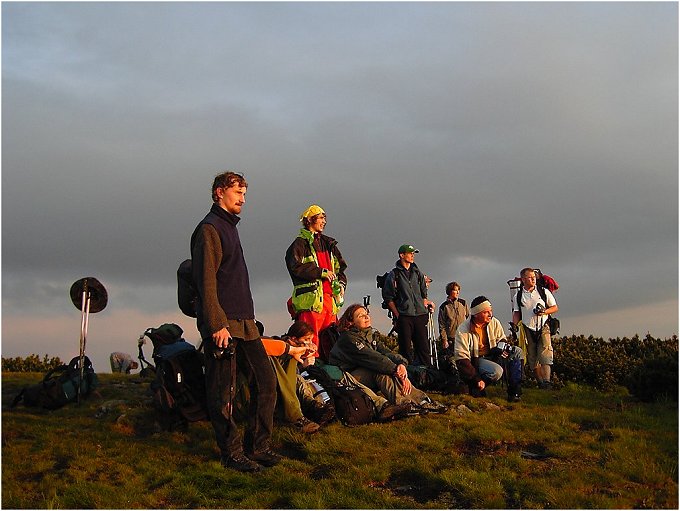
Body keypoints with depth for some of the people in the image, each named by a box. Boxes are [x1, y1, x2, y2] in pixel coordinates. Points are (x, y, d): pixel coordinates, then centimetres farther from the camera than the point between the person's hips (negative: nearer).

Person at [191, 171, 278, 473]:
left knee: (266, 381, 6)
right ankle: (232, 453, 7)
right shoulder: (210, 228, -8)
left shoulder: (229, 227, 22)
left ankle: (257, 446, 14)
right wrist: (217, 324, -21)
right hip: (222, 325, -9)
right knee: (223, 393, -1)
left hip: (244, 323, 10)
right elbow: (206, 281, -16)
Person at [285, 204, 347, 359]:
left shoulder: (328, 244, 24)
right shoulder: (300, 244, 1)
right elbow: (296, 267, -13)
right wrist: (322, 272, -12)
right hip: (311, 298, -7)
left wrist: (341, 283, 8)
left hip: (330, 297, 7)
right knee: (311, 340, -13)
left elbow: (340, 267, 27)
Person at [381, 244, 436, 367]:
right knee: (406, 348, -2)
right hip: (404, 317, -4)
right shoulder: (394, 275, 3)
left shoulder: (418, 273, 17)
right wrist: (397, 315, -7)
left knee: (424, 347, 2)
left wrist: (424, 308, 10)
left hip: (420, 316, 4)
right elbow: (388, 297, 0)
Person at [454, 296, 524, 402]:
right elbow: (461, 359, -21)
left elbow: (502, 340, 14)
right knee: (497, 371, -34)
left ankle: (514, 392, -12)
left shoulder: (494, 323, -2)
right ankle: (476, 388, -9)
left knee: (517, 352, -12)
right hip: (474, 360, -7)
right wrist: (476, 380, -26)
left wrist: (502, 347, -14)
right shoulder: (463, 330, -19)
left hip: (491, 356, 7)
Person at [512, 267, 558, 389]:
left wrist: (544, 311, -9)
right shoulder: (518, 295, 6)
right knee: (532, 358, 3)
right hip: (527, 329, 2)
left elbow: (555, 307, 9)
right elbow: (516, 313, 12)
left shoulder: (544, 291, 4)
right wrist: (515, 326, -3)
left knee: (545, 354, -16)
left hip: (543, 327, -2)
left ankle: (547, 381, -23)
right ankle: (540, 382, 11)